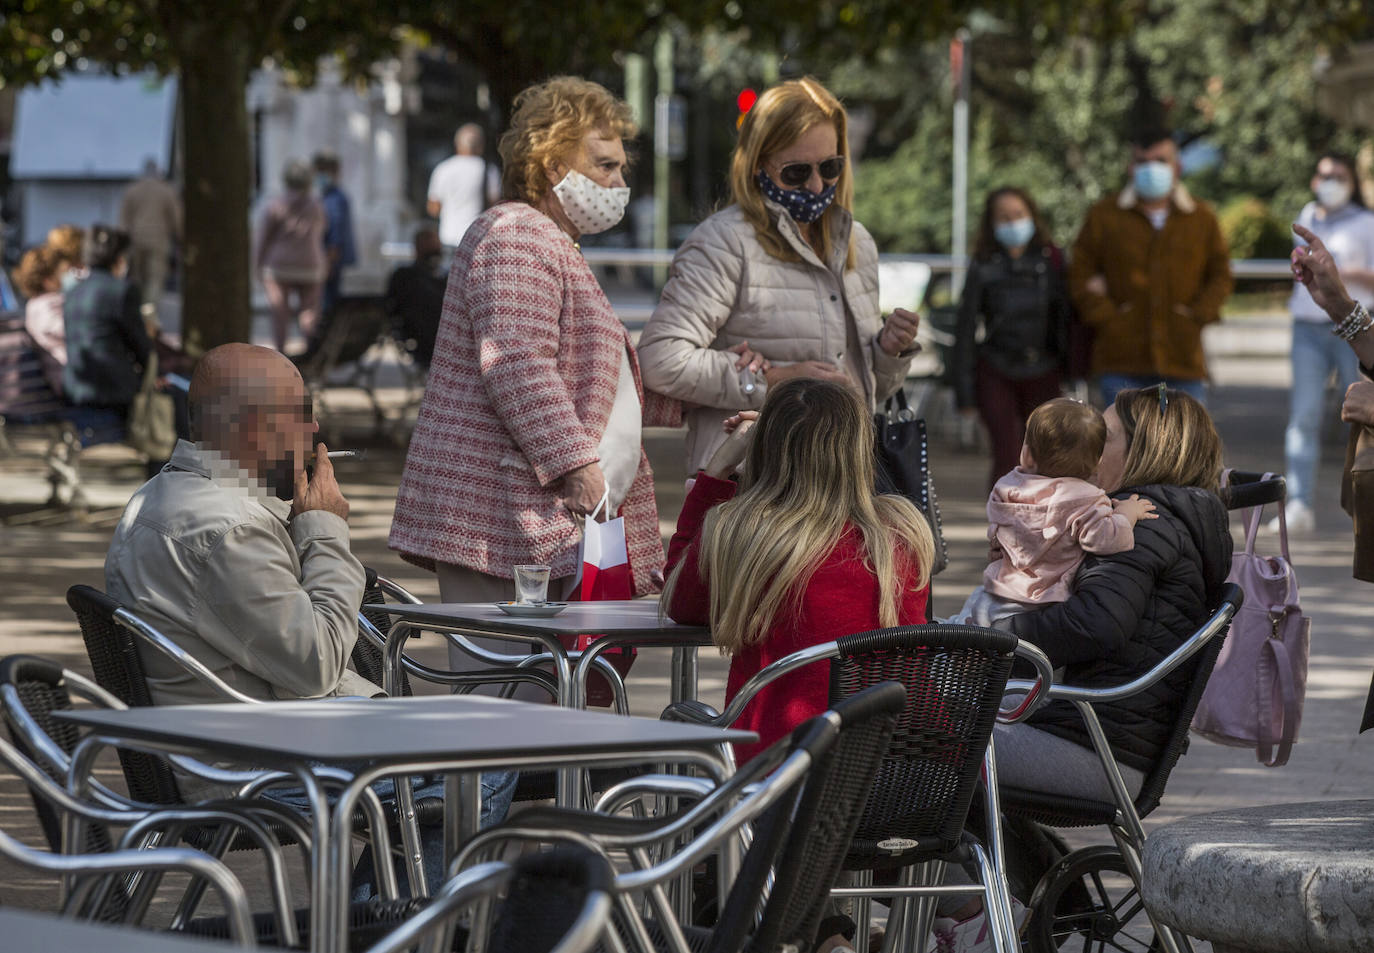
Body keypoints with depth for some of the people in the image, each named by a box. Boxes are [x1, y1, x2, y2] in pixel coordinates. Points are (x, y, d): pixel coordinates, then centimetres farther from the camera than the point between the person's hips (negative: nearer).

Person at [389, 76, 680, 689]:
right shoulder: (515, 236, -9)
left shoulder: (555, 247, 27)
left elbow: (581, 379, 31)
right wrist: (577, 466, -23)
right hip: (503, 517, -11)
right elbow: (515, 365, -20)